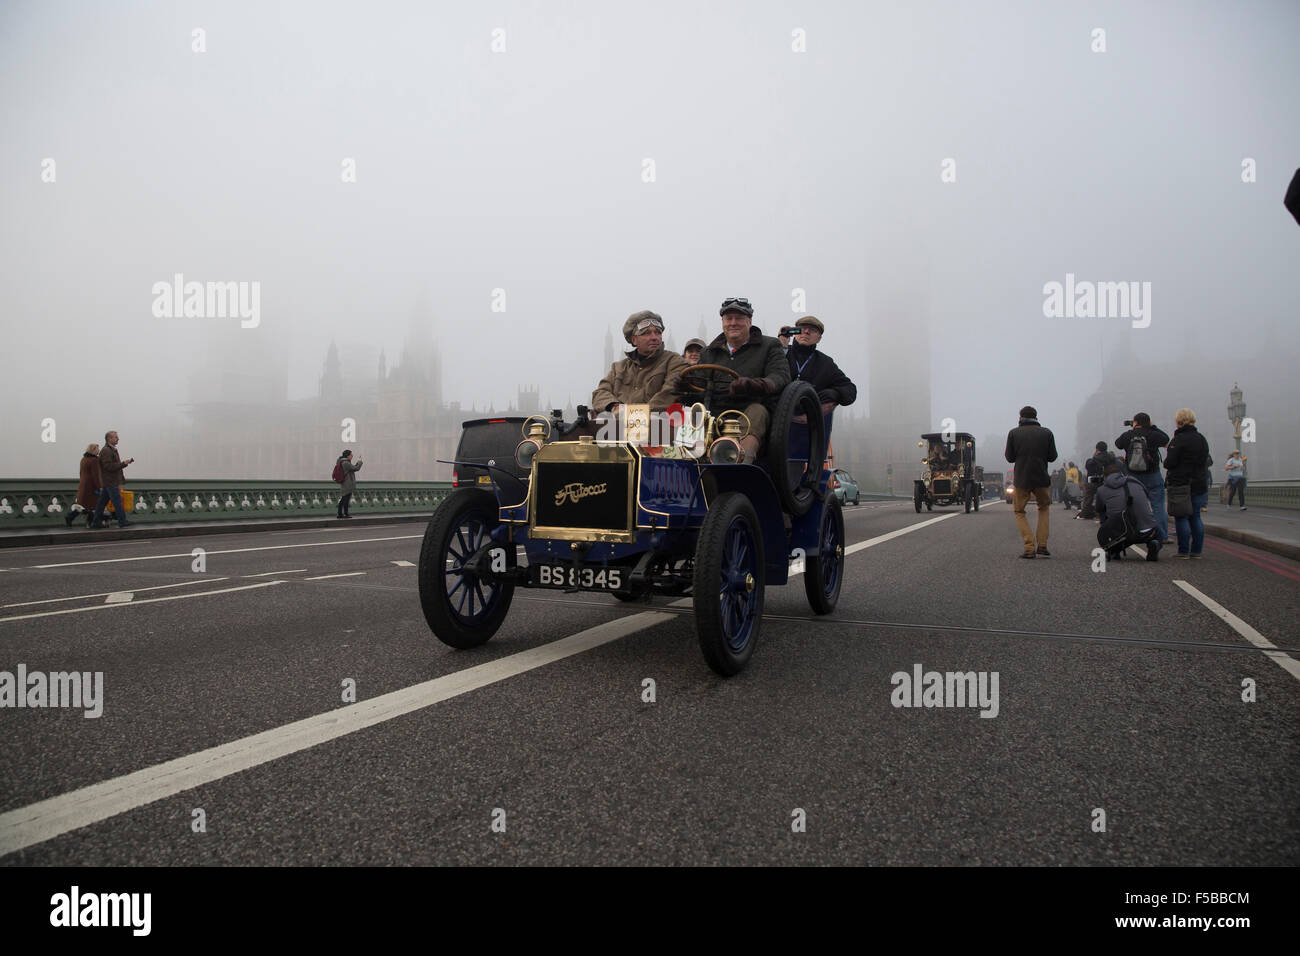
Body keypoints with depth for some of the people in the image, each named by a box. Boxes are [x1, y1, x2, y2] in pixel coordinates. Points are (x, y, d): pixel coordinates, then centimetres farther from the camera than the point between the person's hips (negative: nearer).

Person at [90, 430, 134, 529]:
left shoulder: (112, 450, 20)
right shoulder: (106, 451, -13)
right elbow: (109, 466, -22)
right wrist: (123, 464, -19)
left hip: (107, 482, 10)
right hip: (110, 482, -10)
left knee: (102, 502, 10)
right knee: (117, 501, -7)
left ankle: (96, 522, 14)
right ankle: (122, 521, -4)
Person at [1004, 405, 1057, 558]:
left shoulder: (1013, 433, -2)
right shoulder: (1047, 433, 1)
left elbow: (1009, 457, 0)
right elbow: (1052, 457, 3)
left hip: (1021, 479, -1)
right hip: (1041, 479, 1)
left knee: (1019, 511, 13)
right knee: (1044, 508, 23)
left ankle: (1029, 547, -2)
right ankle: (1042, 545, 13)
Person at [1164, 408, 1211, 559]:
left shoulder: (1178, 440, -13)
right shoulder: (1202, 439, 10)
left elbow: (1169, 463, -15)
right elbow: (1207, 462, 16)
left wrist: (1167, 456, 5)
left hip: (1181, 484, -7)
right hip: (1199, 484, 7)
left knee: (1181, 518, -2)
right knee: (1195, 517, 11)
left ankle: (1184, 551, -1)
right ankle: (1196, 551, 14)